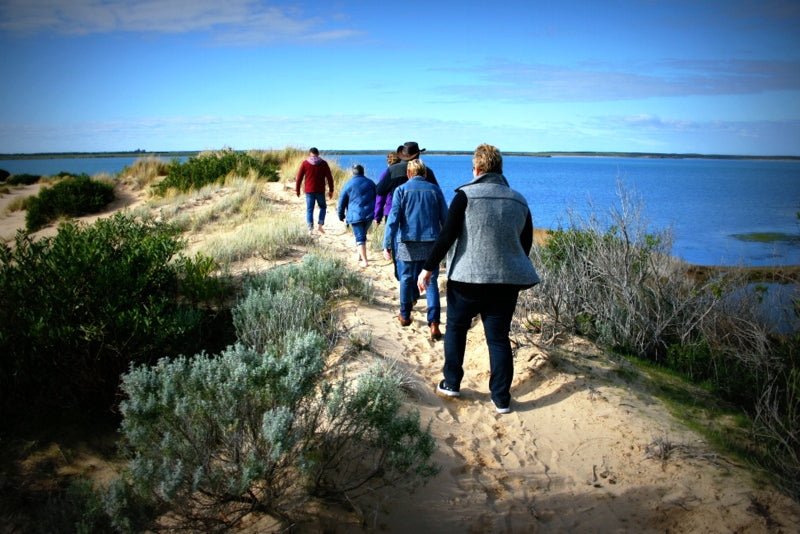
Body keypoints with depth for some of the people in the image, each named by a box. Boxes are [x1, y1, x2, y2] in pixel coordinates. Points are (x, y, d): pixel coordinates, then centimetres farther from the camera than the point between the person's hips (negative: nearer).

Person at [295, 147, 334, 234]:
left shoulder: (305, 163, 1)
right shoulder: (323, 163, 2)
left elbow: (299, 177, 0)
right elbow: (329, 177, 2)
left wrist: (297, 189, 9)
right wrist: (331, 190, 9)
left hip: (309, 191, 0)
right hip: (320, 191, 0)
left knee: (309, 210, 5)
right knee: (323, 207, 19)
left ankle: (310, 229, -1)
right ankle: (320, 225, 7)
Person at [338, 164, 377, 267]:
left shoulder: (348, 184, -2)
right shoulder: (371, 183, 8)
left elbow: (342, 202, 2)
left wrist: (341, 215, 14)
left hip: (355, 216, -4)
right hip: (369, 214, 4)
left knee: (360, 238, -1)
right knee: (363, 235, 22)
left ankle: (365, 261, -5)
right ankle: (360, 255, 28)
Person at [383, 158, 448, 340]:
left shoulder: (401, 190, -1)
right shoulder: (435, 190, 5)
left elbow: (393, 219, -8)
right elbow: (445, 218, 7)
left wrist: (387, 245, -7)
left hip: (408, 244, -1)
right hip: (431, 243, 1)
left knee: (407, 279, 16)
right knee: (431, 282, 5)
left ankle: (405, 316, 30)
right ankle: (434, 323, -6)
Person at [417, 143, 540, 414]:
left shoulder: (466, 195, -7)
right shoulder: (519, 201, 8)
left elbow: (446, 236, -12)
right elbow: (526, 245, 14)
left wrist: (428, 268, -6)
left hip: (467, 278, -3)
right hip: (507, 280, 4)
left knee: (455, 329, 17)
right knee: (499, 338, 10)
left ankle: (451, 384, 22)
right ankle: (502, 398, 13)